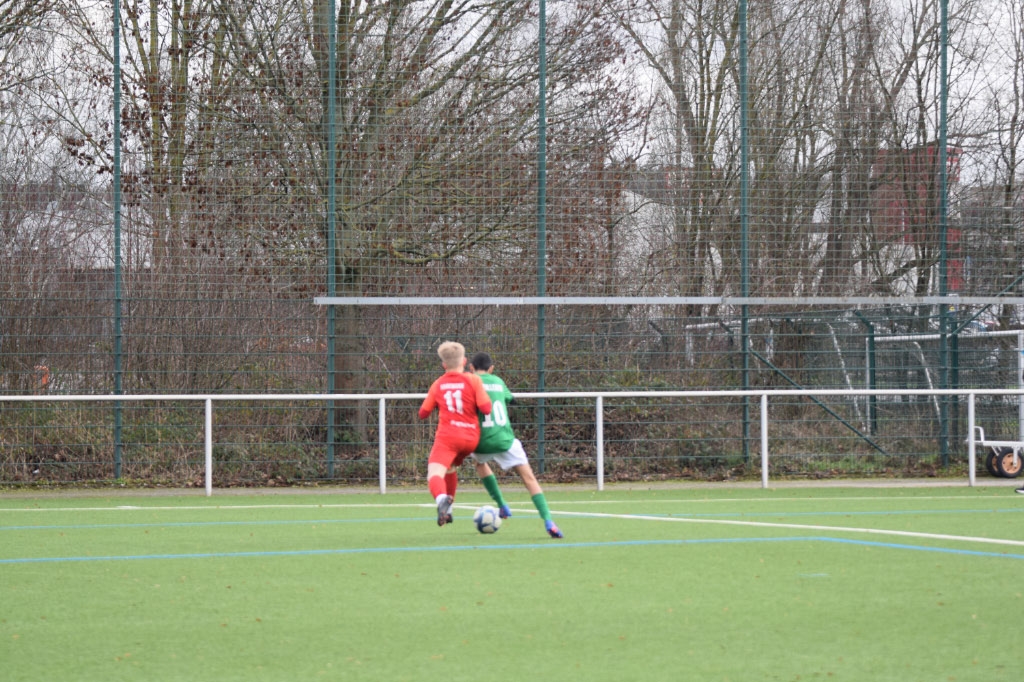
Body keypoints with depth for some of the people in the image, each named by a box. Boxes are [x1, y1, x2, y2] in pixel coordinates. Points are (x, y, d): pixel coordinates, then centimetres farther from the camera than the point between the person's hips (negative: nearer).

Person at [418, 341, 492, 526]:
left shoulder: (438, 384, 10)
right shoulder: (473, 380, 4)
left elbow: (423, 413, 16)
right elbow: (486, 408, -7)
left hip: (447, 436, -3)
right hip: (471, 438, 3)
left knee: (435, 473, -19)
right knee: (450, 467, 30)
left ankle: (442, 499, -52)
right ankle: (447, 510, 32)